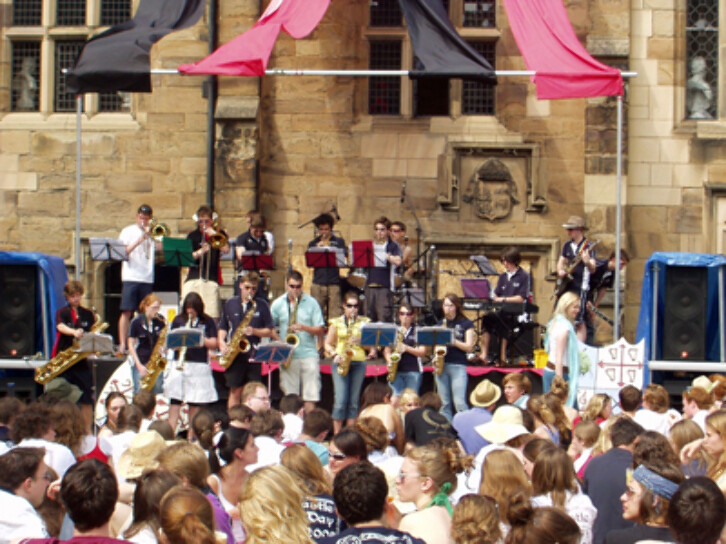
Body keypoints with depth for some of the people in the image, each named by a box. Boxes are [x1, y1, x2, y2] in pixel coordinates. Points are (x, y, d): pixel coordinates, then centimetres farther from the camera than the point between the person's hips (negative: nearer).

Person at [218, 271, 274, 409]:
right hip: (234, 355, 1)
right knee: (235, 391, 3)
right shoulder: (230, 304, 9)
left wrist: (254, 331, -14)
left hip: (254, 354, -1)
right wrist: (221, 342, -3)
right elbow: (222, 327, 15)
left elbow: (269, 331, 3)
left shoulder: (261, 305, 5)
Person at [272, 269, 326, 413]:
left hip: (308, 354, -1)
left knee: (310, 396, -5)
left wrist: (304, 327, -14)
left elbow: (320, 330, 3)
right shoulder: (278, 304, 7)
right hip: (287, 356, 1)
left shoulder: (311, 303, 4)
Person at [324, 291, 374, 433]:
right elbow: (327, 344, 10)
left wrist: (371, 351, -10)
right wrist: (335, 355, -8)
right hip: (341, 363, -1)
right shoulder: (336, 323, 9)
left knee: (353, 401, 3)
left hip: (358, 363, 2)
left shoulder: (364, 322, 11)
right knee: (340, 400, -11)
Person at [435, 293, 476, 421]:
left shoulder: (466, 324, 3)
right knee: (444, 403, 3)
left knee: (459, 403, -13)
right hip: (441, 365, 4)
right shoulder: (441, 324, 15)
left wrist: (453, 340, -17)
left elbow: (468, 347, -4)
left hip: (458, 366, -4)